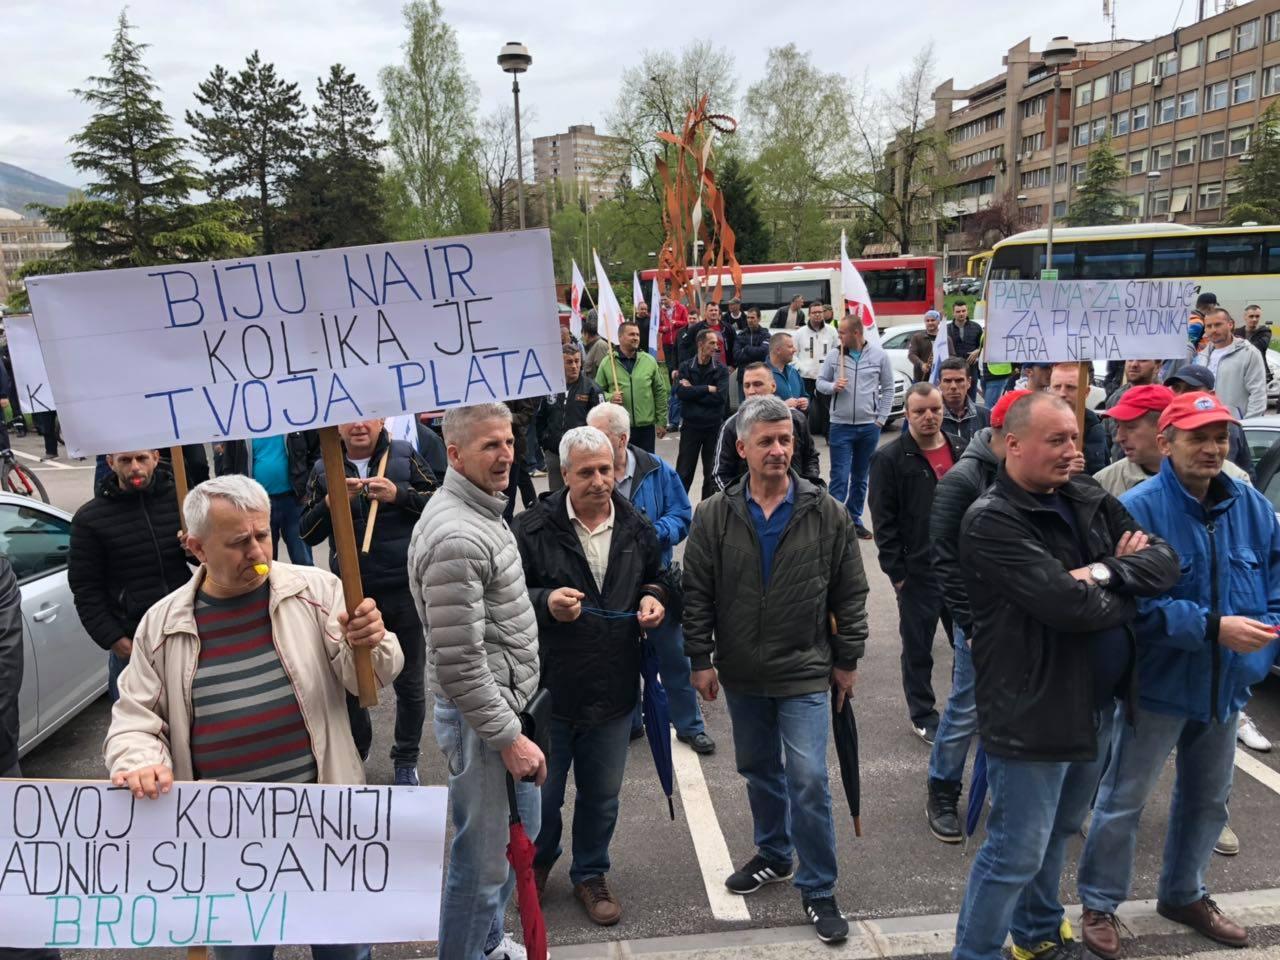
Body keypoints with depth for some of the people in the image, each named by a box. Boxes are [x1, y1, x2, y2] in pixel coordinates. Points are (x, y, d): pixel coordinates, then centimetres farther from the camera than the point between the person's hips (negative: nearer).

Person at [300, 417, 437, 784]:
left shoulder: (405, 456, -2)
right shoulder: (324, 471, 2)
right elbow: (307, 534, 0)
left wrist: (399, 495, -20)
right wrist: (332, 501, -17)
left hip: (404, 591, -1)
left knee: (410, 681, 12)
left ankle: (406, 759, 31)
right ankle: (356, 752, 37)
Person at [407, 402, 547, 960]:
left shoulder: (483, 511, 7)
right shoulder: (456, 537, -24)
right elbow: (459, 664, -25)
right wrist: (508, 737, -19)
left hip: (504, 703, 10)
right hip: (479, 716, -10)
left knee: (520, 831, 24)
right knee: (484, 856, 5)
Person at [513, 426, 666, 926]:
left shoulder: (637, 527, 0)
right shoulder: (533, 528, -13)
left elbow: (657, 579, 17)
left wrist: (654, 599, -5)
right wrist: (545, 602, -25)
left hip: (614, 690, 3)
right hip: (549, 689, -3)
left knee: (602, 795, 18)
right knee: (542, 791, 16)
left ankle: (590, 874, 42)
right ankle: (537, 862, 46)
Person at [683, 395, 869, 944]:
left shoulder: (826, 514, -6)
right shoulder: (714, 516, -5)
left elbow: (849, 593, 0)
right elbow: (697, 594, -1)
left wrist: (847, 659, 1)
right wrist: (701, 659, -2)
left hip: (805, 674, -2)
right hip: (741, 674, 2)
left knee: (809, 781, -3)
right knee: (758, 772, 19)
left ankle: (818, 889, 15)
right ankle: (774, 856, 42)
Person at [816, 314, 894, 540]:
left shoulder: (879, 356, -1)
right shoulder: (834, 355, -1)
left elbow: (888, 389, 5)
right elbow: (820, 382, 7)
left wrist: (881, 419, 0)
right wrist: (833, 386, -15)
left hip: (869, 426, 2)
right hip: (841, 426, -1)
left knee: (860, 478, 13)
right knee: (839, 478, -6)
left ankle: (854, 520, 26)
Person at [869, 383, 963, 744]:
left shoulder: (961, 450, 8)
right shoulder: (889, 458, -8)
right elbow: (884, 521, -9)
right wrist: (896, 572, -11)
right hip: (918, 571, -4)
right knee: (918, 648, 8)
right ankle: (922, 715, 23)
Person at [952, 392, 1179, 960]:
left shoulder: (1090, 500, 5)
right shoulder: (991, 522, -20)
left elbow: (1165, 561, -3)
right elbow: (1069, 605, -28)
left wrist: (1104, 572, -21)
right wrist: (1127, 591, -8)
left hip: (1097, 703, 8)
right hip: (1034, 712, -8)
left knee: (1060, 833, 24)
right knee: (1016, 853, 2)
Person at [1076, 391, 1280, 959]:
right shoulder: (1138, 508, -20)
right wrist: (1214, 628, -29)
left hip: (1226, 687, 7)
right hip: (1159, 684, -6)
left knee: (1208, 801, 23)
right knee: (1123, 801, 5)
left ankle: (1183, 894, 44)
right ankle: (1099, 905, 24)